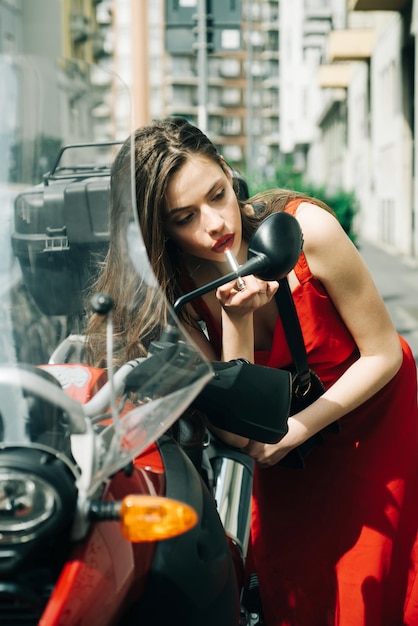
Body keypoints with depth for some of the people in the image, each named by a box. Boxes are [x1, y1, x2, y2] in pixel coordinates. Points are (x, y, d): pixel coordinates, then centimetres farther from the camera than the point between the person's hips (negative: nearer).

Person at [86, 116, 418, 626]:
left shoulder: (305, 229, -27)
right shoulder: (172, 289, -20)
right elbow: (236, 431, -25)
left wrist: (294, 431, -23)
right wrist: (236, 318, -38)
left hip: (371, 413, -1)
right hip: (280, 440, 2)